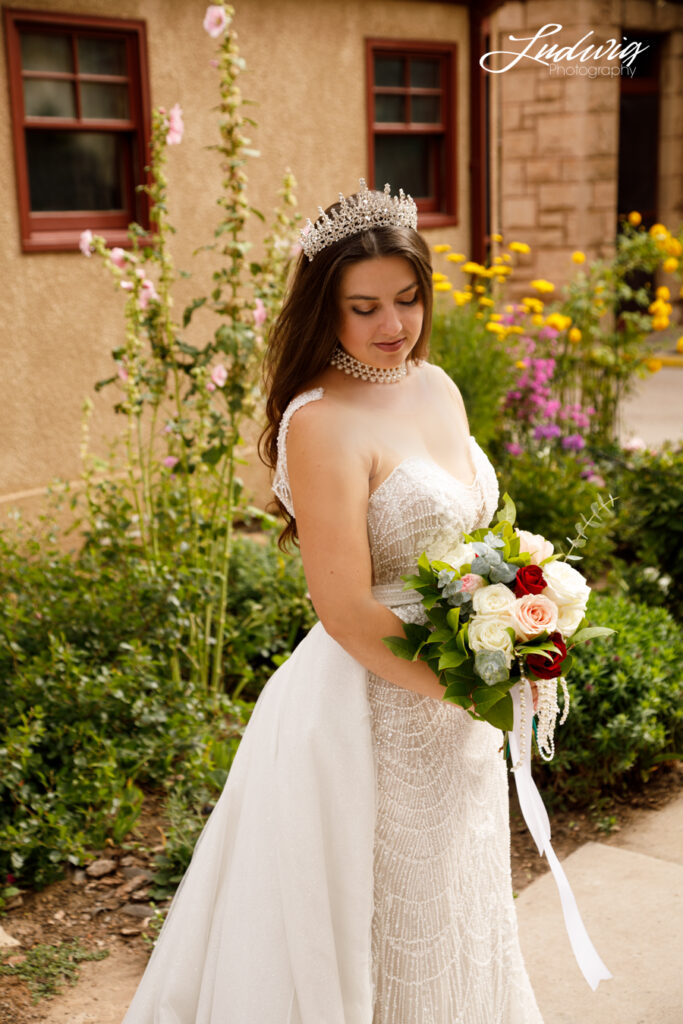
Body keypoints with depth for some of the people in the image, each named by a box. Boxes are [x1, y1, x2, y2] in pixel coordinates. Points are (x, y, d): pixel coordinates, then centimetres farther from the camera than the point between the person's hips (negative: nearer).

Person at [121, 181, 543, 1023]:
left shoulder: (437, 388, 4)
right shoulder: (322, 423, -22)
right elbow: (347, 612, -24)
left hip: (453, 709, 8)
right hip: (374, 716, -8)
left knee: (452, 918, 26)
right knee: (381, 938, 13)